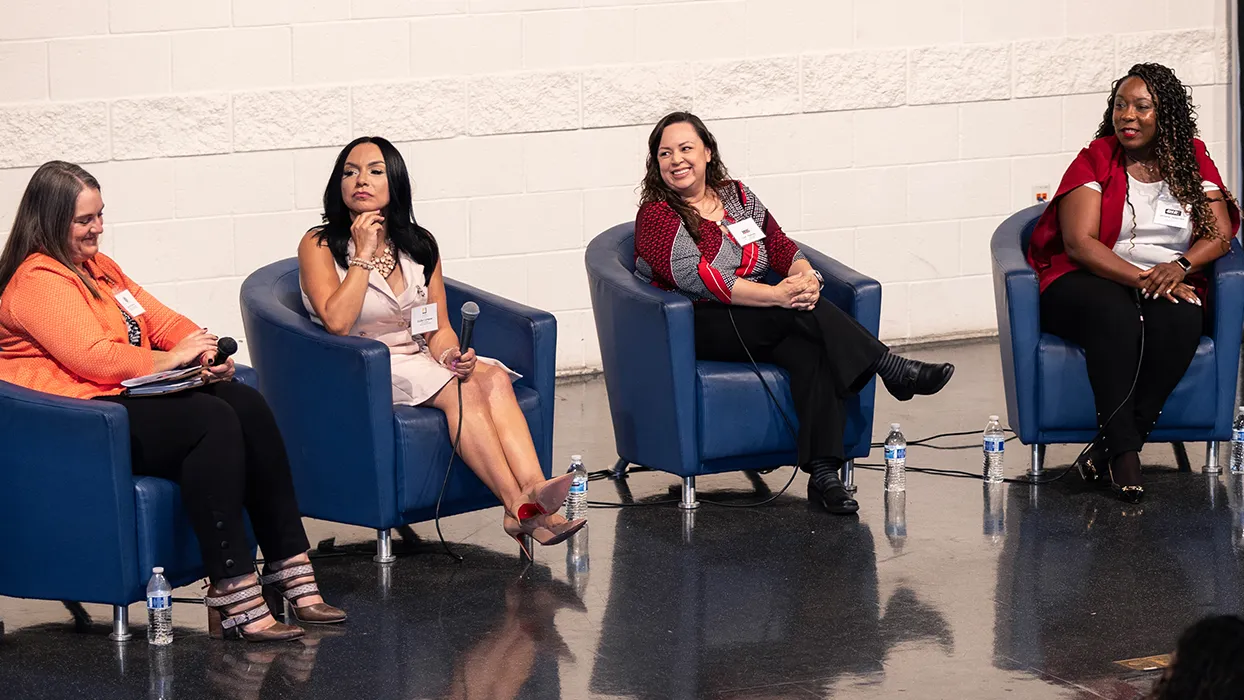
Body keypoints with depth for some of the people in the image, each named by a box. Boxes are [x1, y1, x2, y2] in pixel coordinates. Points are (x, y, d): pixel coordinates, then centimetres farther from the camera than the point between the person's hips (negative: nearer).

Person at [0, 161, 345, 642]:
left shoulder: (98, 267, 23)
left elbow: (160, 320, 20)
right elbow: (94, 358, -19)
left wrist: (206, 351, 0)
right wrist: (172, 358, -10)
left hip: (137, 396, 10)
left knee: (247, 405, -13)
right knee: (213, 419, -29)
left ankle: (290, 571, -17)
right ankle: (234, 598, -34)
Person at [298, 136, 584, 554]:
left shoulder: (420, 245, 12)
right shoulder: (319, 246, -3)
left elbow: (439, 328, 10)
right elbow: (337, 321, -18)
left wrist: (449, 354, -13)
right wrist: (364, 255, -14)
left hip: (422, 361, 5)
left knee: (492, 377, -27)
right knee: (462, 390, -31)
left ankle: (533, 490, -47)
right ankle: (519, 506, -42)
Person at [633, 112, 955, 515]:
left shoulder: (737, 196, 16)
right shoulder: (657, 215, -4)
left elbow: (783, 248, 12)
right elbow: (699, 279, -17)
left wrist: (805, 275, -13)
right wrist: (778, 295, -24)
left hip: (764, 326, 5)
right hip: (699, 329, -5)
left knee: (810, 348, -29)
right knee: (799, 312, -30)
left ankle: (823, 474, -39)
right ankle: (893, 369, -24)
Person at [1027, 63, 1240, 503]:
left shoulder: (1193, 161, 10)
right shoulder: (1095, 161, 0)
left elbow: (1220, 233, 1)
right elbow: (1079, 243, -11)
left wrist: (1180, 265, -20)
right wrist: (1141, 279, -21)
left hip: (1168, 285, 2)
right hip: (1090, 282, -2)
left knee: (1181, 320, -33)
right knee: (1115, 314, -38)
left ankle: (1107, 451, -32)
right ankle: (1125, 454, -39)